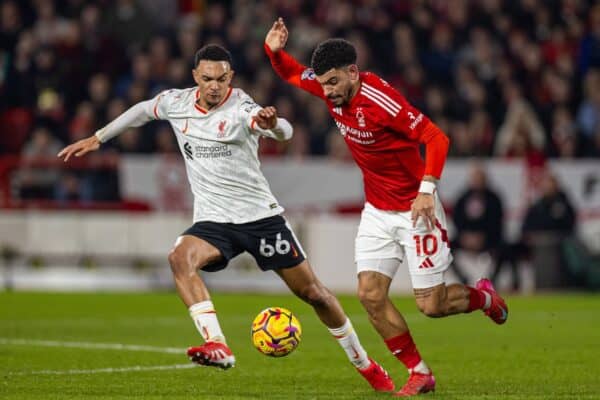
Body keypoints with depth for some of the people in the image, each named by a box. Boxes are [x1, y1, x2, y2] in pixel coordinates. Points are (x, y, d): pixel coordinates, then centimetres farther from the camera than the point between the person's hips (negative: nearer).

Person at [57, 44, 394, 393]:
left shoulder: (240, 109, -17)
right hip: (213, 220, 3)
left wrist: (272, 124, -60)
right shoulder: (177, 102, -1)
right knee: (181, 258, -30)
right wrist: (97, 138, 25)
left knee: (313, 292, 3)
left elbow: (285, 132, -36)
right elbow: (143, 110, 22)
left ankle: (365, 364, 23)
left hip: (261, 215, -3)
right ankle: (218, 347, -39)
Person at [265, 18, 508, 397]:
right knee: (371, 294, -6)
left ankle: (484, 297, 30)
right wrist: (274, 49, -10)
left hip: (414, 209, -7)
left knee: (431, 305, -3)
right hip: (377, 211, 7)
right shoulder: (331, 89, -6)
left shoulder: (381, 101, -27)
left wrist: (427, 190, -34)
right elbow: (291, 72, 12)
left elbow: (437, 138, -26)